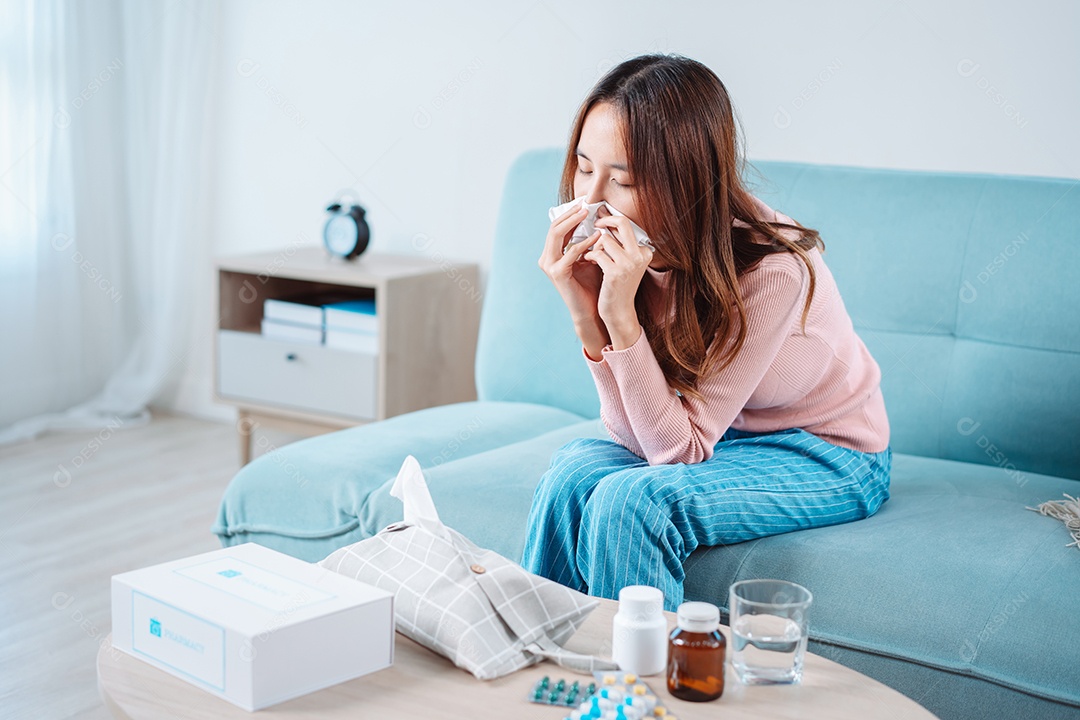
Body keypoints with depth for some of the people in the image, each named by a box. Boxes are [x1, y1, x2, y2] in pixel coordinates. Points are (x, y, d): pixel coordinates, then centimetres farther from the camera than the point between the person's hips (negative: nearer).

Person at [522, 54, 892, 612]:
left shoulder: (772, 269, -31)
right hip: (716, 438, 5)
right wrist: (585, 314, -26)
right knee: (574, 471, -21)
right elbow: (642, 439, -13)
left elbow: (678, 451, -25)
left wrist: (621, 316, -36)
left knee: (632, 500, -28)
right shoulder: (627, 251, -14)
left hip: (826, 456, -5)